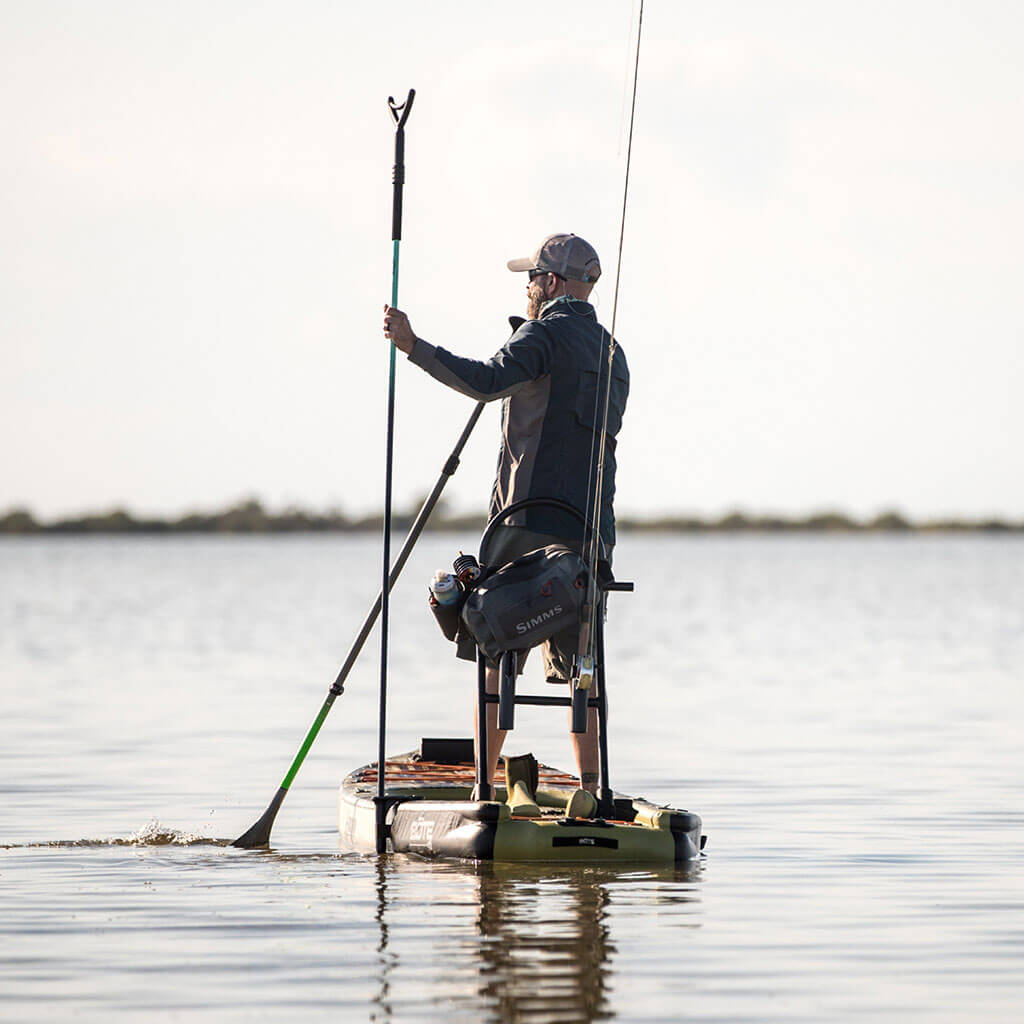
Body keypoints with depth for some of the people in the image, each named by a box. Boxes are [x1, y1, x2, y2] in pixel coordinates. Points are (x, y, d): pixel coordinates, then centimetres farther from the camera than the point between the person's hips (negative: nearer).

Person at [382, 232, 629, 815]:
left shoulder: (547, 335, -7)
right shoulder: (611, 351, 19)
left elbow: (486, 382, -25)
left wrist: (414, 346, -22)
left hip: (532, 521, -7)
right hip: (592, 529, 7)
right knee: (581, 662, 6)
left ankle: (485, 784, -1)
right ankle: (591, 789, -2)